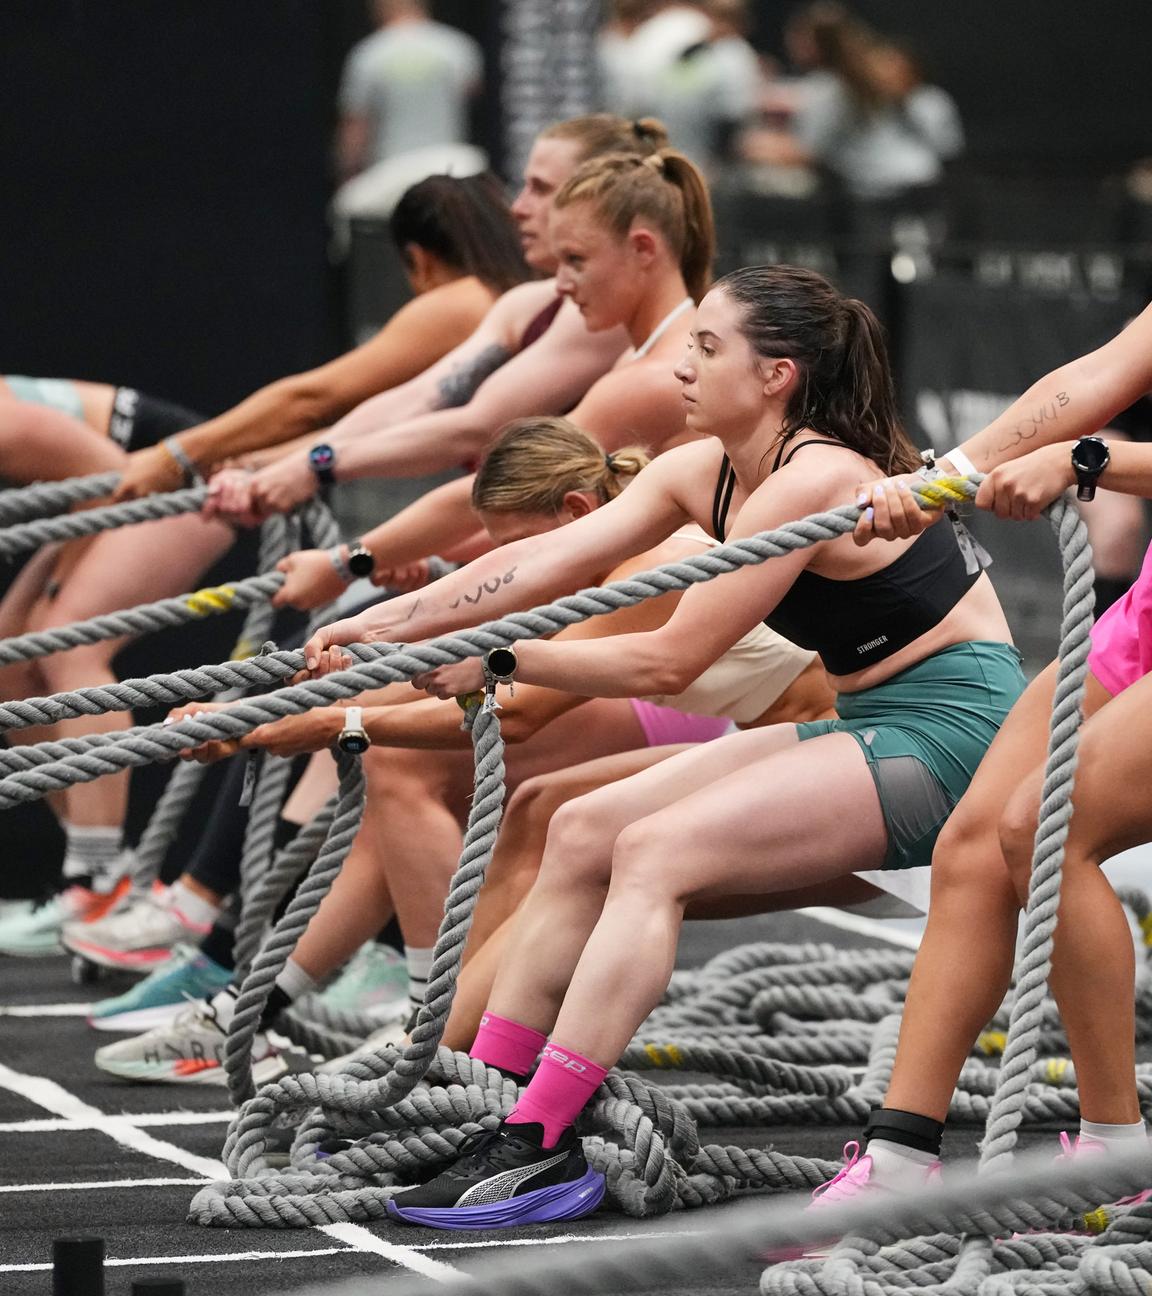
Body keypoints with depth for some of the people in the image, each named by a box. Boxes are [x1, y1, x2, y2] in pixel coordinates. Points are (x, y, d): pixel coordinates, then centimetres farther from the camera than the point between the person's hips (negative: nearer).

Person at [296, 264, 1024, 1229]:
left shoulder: (814, 481, -22)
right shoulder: (702, 473, 5)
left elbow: (668, 662, -21)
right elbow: (545, 562, -1)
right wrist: (388, 624, -9)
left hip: (951, 727, -9)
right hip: (868, 723, 9)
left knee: (657, 853, -22)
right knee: (585, 831, 2)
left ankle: (541, 1150, -25)